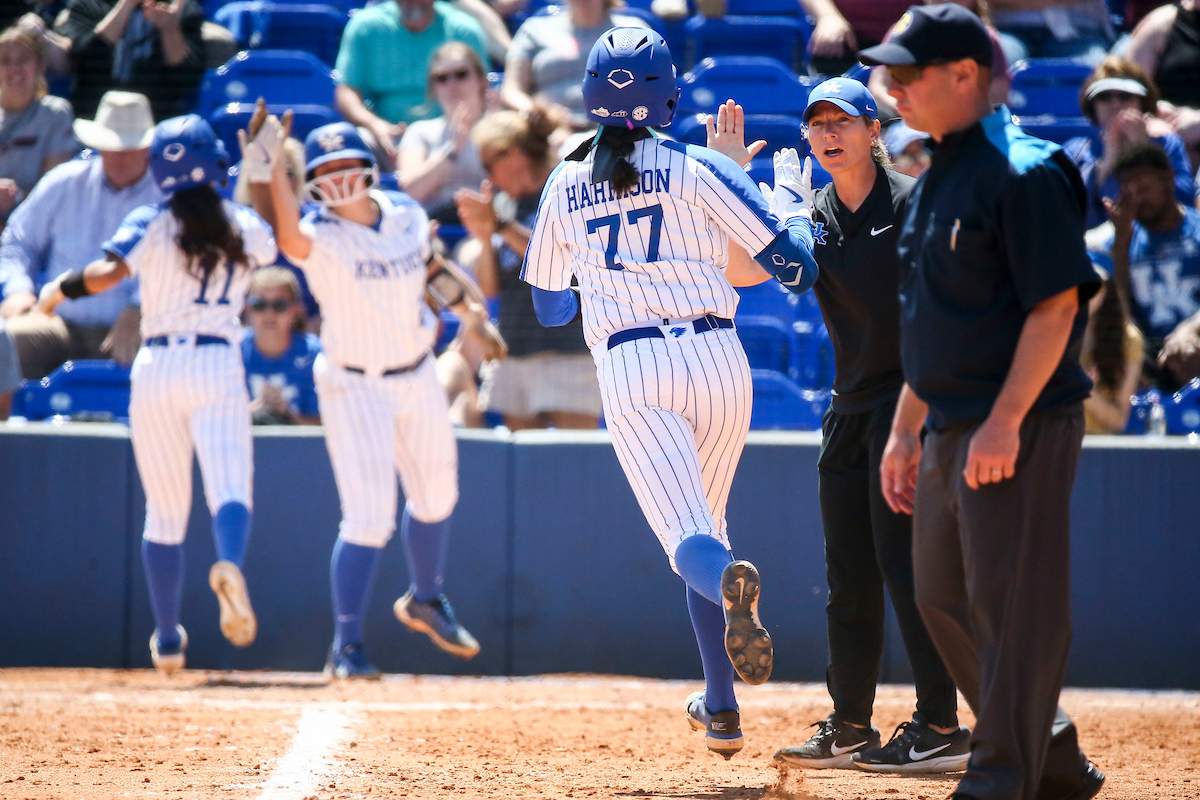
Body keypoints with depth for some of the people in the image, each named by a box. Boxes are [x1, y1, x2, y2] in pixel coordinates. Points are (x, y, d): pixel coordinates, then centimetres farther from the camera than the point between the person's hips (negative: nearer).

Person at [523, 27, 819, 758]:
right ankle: (721, 707, 19)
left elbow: (549, 306, 22)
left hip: (629, 368, 0)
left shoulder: (565, 186, 11)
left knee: (688, 534, -12)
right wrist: (792, 195, 17)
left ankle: (729, 582, -51)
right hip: (716, 357, 1)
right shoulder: (697, 169, 2)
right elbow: (795, 264, -2)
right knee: (707, 516, 20)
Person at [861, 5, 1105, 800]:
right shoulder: (936, 180, 16)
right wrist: (905, 432, 20)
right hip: (950, 432, 10)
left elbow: (1056, 307, -19)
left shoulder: (1023, 171, -13)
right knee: (944, 599, 15)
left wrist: (1004, 422, -23)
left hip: (1019, 430, -10)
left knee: (1013, 606, -7)